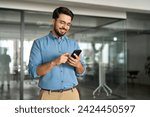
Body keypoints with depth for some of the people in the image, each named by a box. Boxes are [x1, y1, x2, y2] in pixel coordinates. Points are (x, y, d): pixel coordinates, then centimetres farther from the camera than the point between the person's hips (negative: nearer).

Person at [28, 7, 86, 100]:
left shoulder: (74, 44, 8)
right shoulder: (39, 43, 0)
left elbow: (81, 73, 8)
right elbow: (33, 71, -9)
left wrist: (78, 65, -13)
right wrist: (54, 62, -21)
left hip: (72, 94, 3)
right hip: (49, 95, -2)